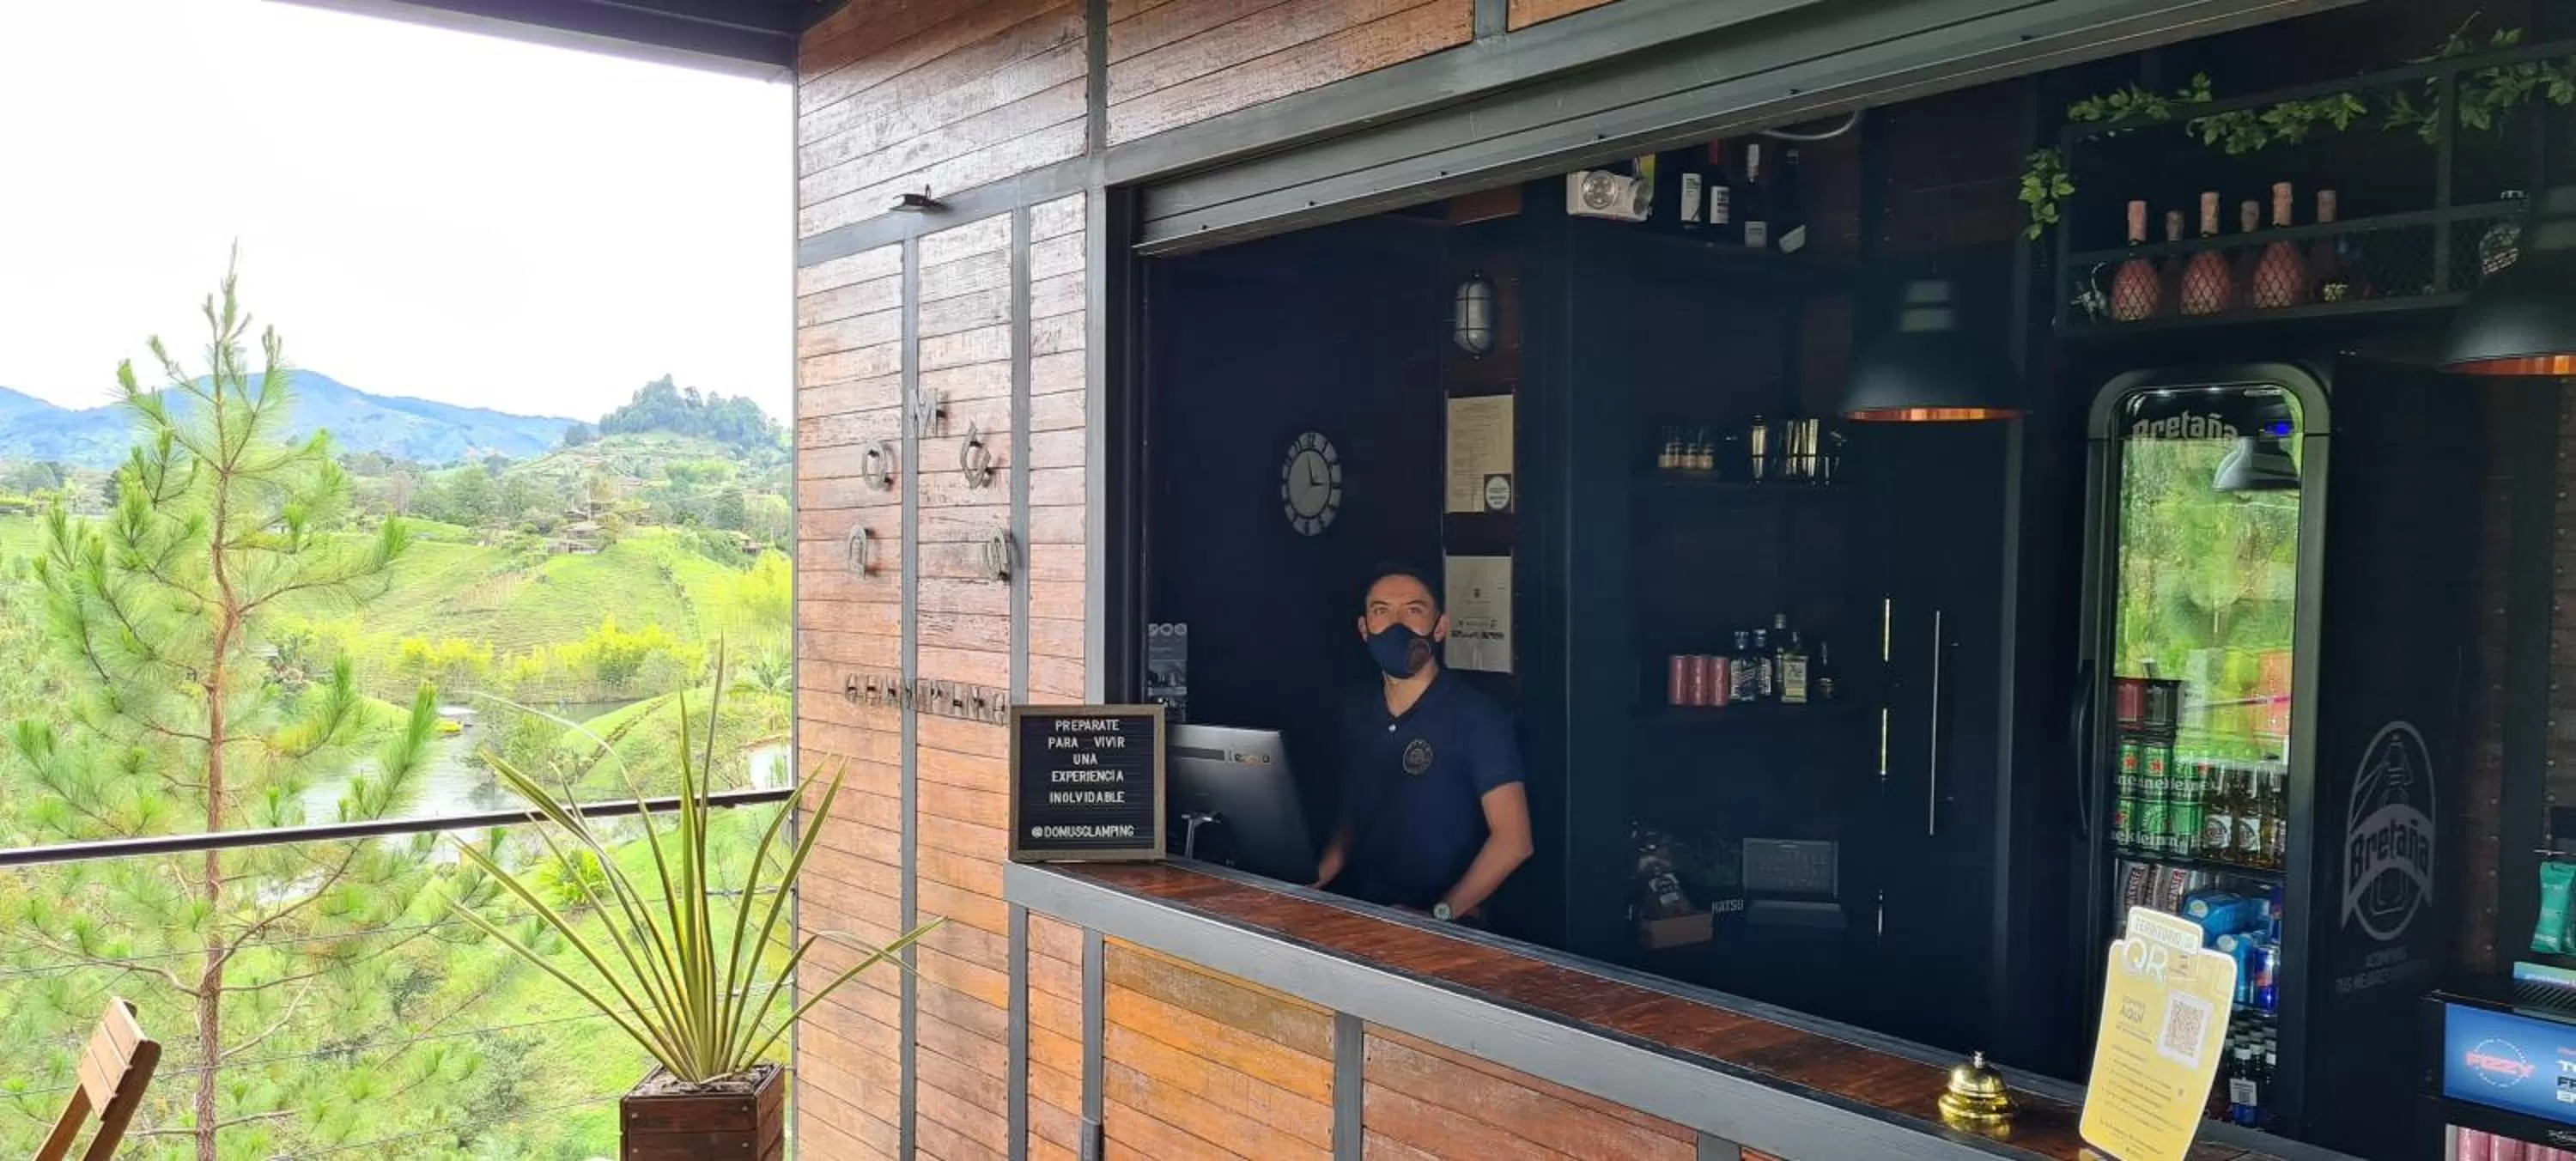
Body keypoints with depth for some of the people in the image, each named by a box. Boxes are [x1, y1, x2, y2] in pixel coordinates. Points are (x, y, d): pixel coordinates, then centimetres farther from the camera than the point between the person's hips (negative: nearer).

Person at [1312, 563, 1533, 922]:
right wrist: (1313, 884, 3)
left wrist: (1438, 915, -16)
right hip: (1358, 913, 5)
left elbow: (1512, 840, -11)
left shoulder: (1476, 716, -8)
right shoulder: (1356, 712, 10)